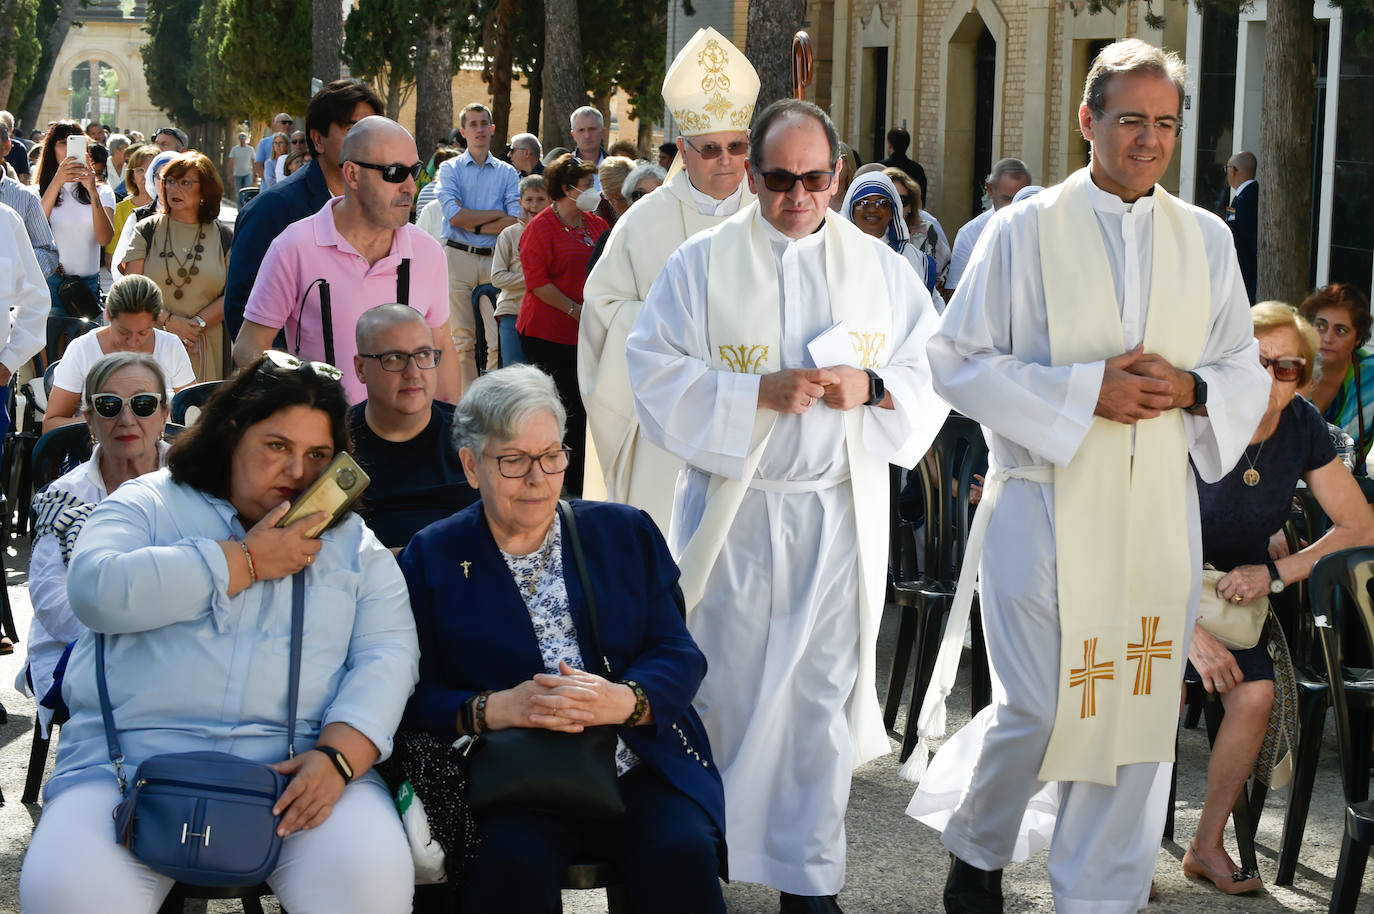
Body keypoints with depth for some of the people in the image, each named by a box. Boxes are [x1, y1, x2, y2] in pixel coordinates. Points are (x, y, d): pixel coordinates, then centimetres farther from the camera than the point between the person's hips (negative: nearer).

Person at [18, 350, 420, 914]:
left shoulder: (351, 542, 18)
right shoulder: (151, 504, 12)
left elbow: (389, 656, 5)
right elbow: (96, 591, -8)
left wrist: (338, 755, -14)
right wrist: (246, 561, -4)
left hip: (297, 771, 1)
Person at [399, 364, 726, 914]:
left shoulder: (626, 534, 15)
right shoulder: (433, 557, 10)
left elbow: (679, 655, 6)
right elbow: (415, 696, 1)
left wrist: (625, 701, -15)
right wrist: (497, 709, -18)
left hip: (637, 771, 2)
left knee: (683, 852, -27)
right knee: (513, 863, -33)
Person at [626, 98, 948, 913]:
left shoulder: (882, 271, 8)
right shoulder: (702, 263, 1)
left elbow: (935, 377, 8)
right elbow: (657, 375, -6)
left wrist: (872, 387, -12)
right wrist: (761, 393, -17)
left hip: (840, 516, 2)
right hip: (731, 514, -2)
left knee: (822, 693, 5)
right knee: (721, 689, 3)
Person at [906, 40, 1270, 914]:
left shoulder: (1207, 239, 10)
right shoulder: (1025, 230, -1)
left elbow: (1248, 374, 14)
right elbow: (959, 363, -4)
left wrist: (1190, 388, -9)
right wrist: (1085, 389, -14)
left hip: (1160, 514, 4)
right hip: (1047, 506, -3)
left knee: (1135, 713, 5)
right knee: (1037, 709, -2)